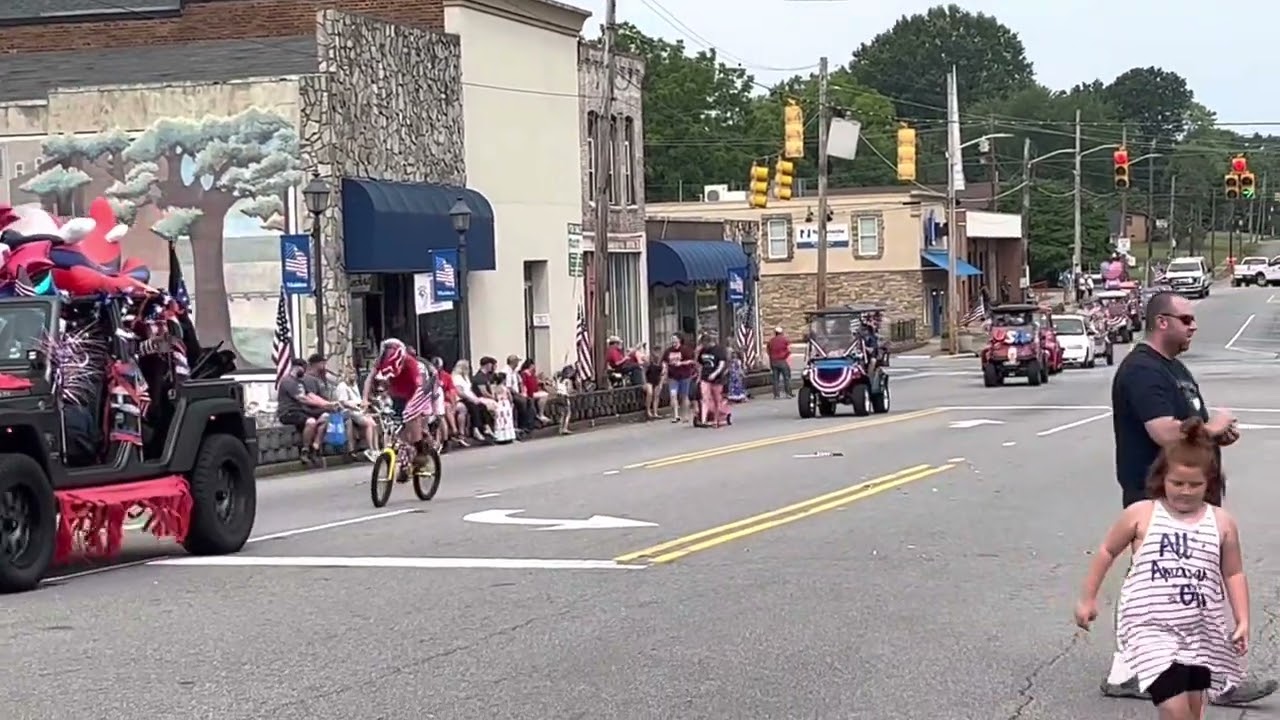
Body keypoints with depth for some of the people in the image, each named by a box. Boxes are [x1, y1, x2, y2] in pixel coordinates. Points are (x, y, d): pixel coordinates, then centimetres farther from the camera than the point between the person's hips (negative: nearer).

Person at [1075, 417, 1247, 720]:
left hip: (1201, 632, 4)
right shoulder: (1140, 515, -6)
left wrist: (1243, 620, 4)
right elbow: (1107, 551, 7)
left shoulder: (1222, 523, 1)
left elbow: (1233, 573, 11)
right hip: (1151, 628, -3)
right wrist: (1088, 598, 11)